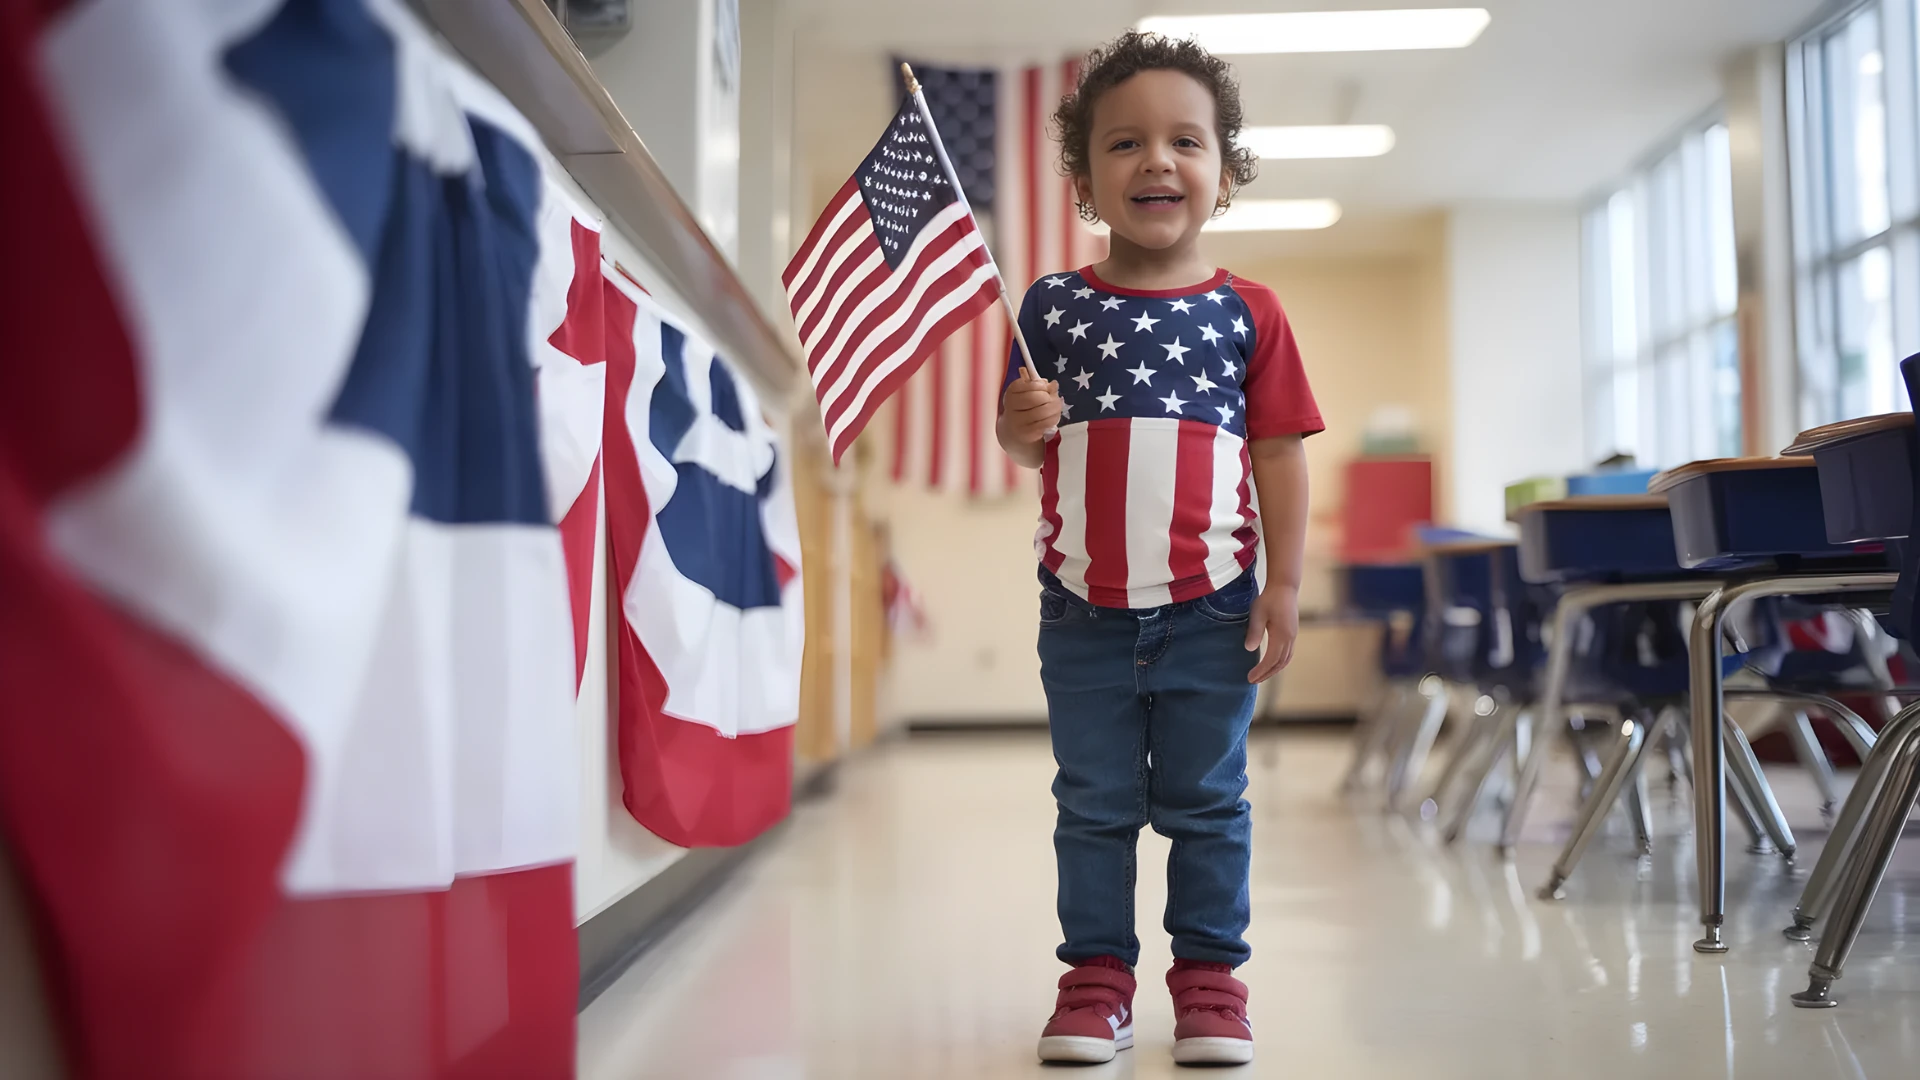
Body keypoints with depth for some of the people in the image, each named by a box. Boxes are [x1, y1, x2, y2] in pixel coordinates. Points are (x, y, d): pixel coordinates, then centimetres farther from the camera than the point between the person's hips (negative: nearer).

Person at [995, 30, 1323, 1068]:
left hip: (1210, 605, -1)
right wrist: (1020, 426, -16)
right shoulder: (1053, 305, 2)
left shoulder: (1247, 311, 0)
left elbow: (1280, 451, 1)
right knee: (1094, 805, 10)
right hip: (1084, 605, 1)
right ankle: (1097, 973, 22)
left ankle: (1210, 973, 22)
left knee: (1207, 803, 9)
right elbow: (1028, 448, 8)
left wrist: (1283, 584, -3)